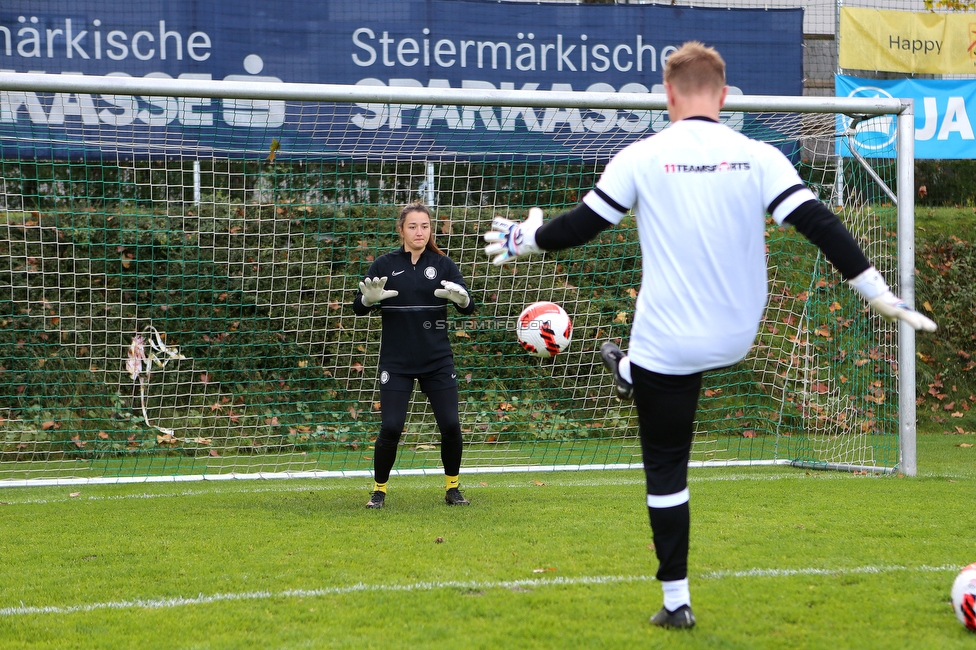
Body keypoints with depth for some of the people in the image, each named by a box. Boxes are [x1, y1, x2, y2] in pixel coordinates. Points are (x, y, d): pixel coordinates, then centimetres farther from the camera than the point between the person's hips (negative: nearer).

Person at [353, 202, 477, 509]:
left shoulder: (442, 264, 4)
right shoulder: (385, 265, 1)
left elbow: (469, 307, -3)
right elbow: (358, 308, -1)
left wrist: (460, 298, -26)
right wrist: (369, 299, -23)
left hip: (437, 361, 1)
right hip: (396, 362, -1)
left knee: (450, 425, -4)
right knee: (390, 427, -9)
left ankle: (452, 488, 15)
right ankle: (379, 489, 10)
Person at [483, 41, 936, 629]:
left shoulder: (642, 158, -10)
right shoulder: (759, 158, -7)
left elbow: (580, 226, -3)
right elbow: (820, 225, -10)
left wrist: (522, 240, 16)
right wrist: (879, 293, -4)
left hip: (668, 343, -3)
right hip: (737, 340, 3)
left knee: (666, 469, 8)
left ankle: (676, 601, 12)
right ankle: (629, 373, 69)